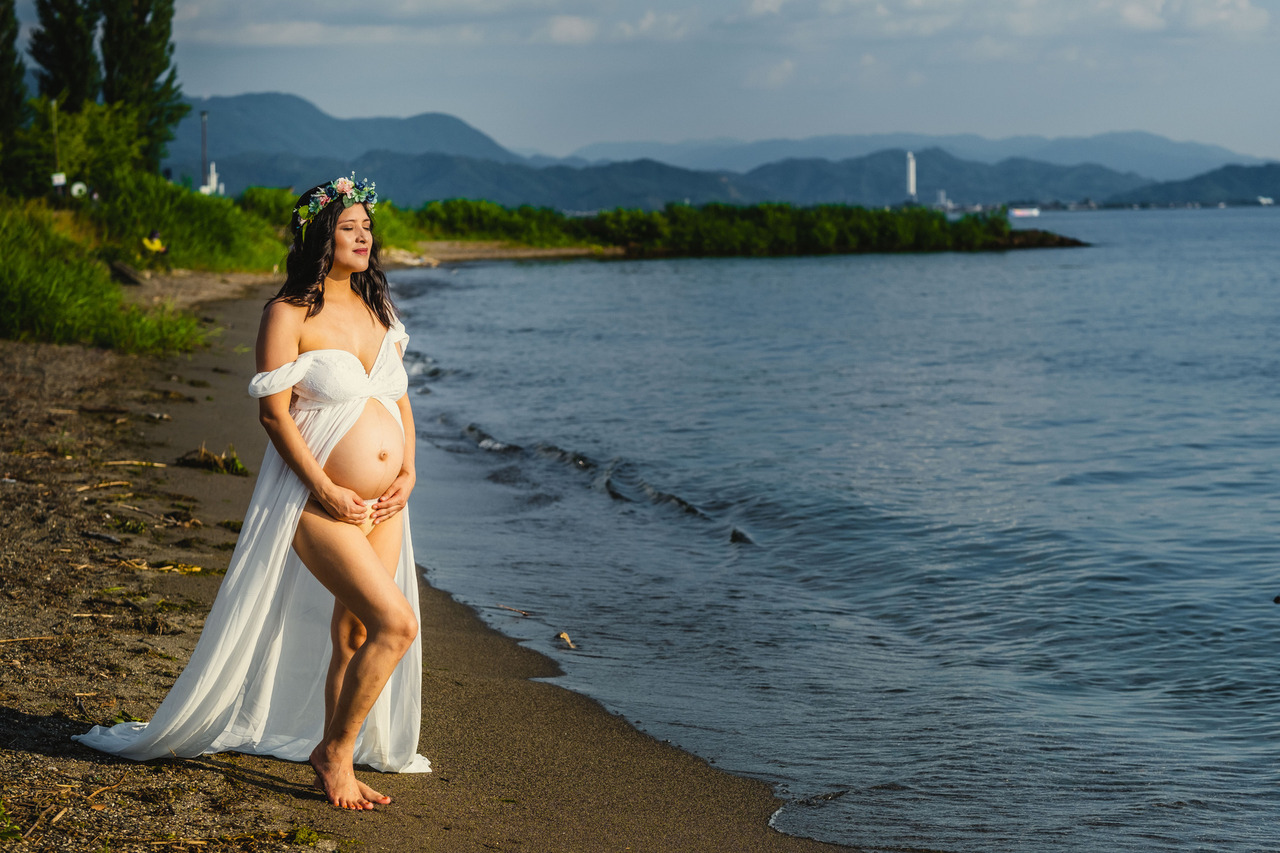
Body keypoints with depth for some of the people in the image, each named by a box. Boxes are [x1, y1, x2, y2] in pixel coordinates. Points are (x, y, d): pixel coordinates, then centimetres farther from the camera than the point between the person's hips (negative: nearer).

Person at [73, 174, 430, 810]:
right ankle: (333, 751, 1)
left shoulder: (376, 310, 12)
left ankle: (338, 757, 23)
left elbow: (399, 397, 17)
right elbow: (273, 411, -13)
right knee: (395, 623, -16)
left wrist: (407, 470, 2)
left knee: (353, 637, 11)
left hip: (383, 504, 7)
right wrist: (325, 489, -18)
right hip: (319, 503, -7)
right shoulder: (289, 315, -10)